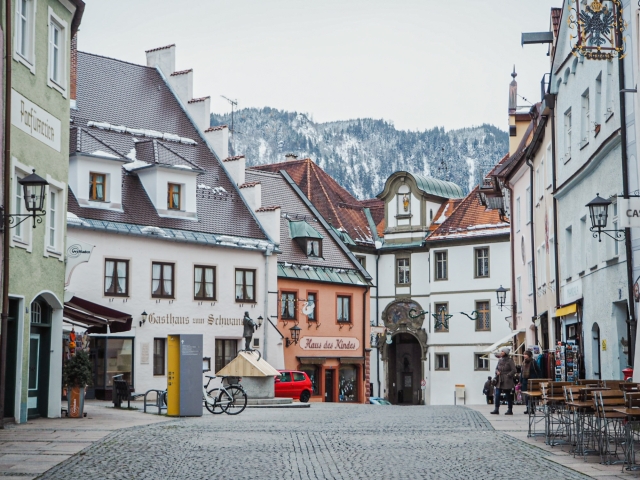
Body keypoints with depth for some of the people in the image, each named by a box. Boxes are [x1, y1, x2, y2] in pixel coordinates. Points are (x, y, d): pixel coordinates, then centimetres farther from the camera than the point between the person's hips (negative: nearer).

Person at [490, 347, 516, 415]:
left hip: (507, 381, -6)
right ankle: (496, 409, 3)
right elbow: (497, 368, 21)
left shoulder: (510, 360, -8)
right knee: (497, 394, -1)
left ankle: (510, 410, 11)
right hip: (499, 381, 6)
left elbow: (514, 370, -10)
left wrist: (508, 376, -15)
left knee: (508, 396, 2)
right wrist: (497, 372, 0)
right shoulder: (500, 360, 10)